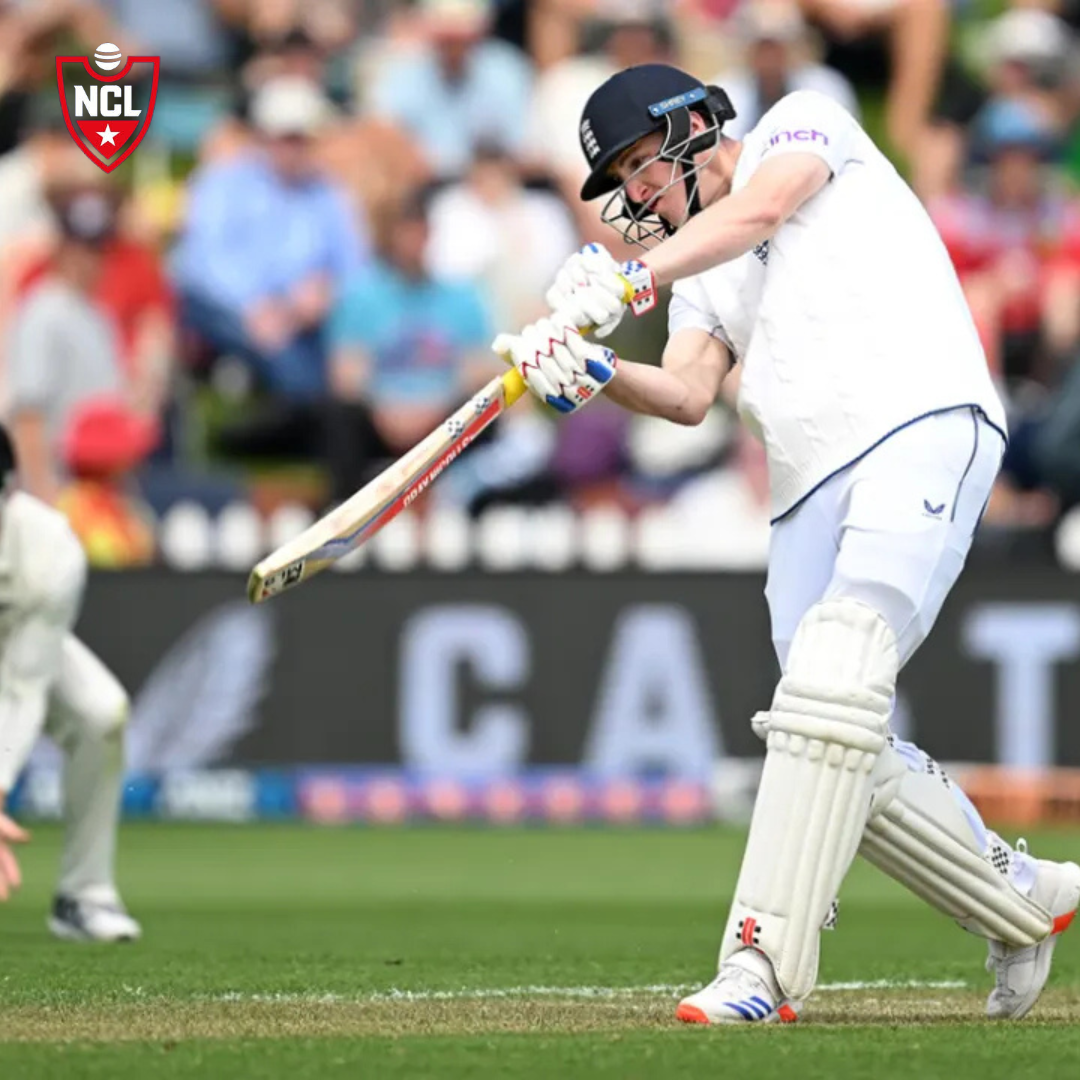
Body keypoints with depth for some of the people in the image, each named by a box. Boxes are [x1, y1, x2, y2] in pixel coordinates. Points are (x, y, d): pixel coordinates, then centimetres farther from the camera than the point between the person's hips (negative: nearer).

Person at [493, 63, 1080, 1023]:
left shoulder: (804, 122, 12)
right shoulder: (701, 282, 28)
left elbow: (761, 209, -11)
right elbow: (688, 395, 8)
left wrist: (631, 281, -24)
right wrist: (595, 376, -13)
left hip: (923, 428, -8)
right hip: (810, 492, 8)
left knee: (835, 673, -27)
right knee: (844, 763, -1)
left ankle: (765, 961, -35)